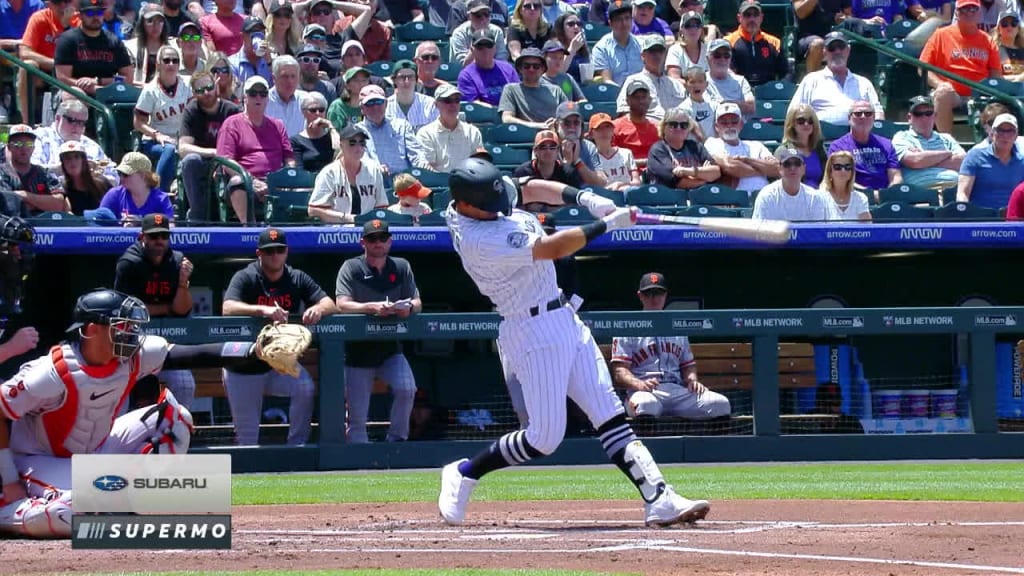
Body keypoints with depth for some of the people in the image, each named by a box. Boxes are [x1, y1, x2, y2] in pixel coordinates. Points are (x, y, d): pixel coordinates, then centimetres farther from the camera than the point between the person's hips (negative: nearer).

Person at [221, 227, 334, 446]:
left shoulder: (297, 279, 2)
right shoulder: (245, 278, -10)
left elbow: (329, 303, -6)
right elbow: (228, 308, -27)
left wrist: (318, 308, -32)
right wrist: (263, 310, -44)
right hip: (244, 368, -2)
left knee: (306, 388, -25)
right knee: (247, 434, -3)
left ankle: (296, 448, -14)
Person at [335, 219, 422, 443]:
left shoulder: (401, 267, 6)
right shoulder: (351, 268, -4)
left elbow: (417, 303, 3)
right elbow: (341, 304, -17)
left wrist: (408, 307, -22)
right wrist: (373, 307, -34)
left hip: (390, 348, 2)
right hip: (358, 349, -2)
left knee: (406, 389, -22)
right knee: (357, 416, -2)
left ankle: (396, 439, -3)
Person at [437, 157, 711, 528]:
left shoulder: (487, 198, 2)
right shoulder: (479, 240, -25)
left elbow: (531, 189, 17)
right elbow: (552, 249, -26)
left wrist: (583, 198, 0)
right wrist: (607, 225, -19)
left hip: (563, 319, 9)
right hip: (533, 331, -9)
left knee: (610, 416, 1)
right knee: (544, 437, -7)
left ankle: (659, 499, -5)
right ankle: (464, 474, 13)